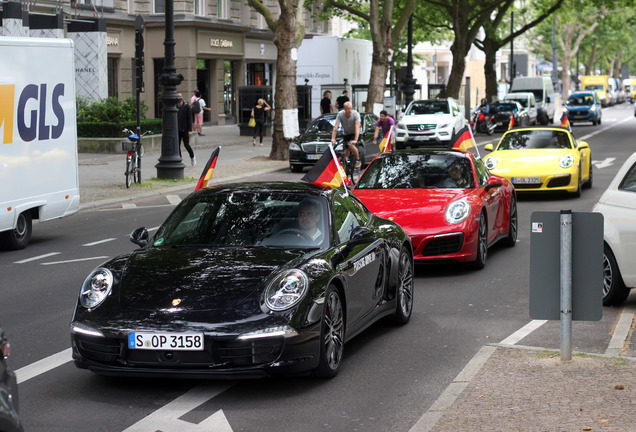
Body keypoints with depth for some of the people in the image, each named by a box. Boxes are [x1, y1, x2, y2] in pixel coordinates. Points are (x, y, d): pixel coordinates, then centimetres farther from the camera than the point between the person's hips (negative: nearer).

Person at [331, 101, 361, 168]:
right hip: (346, 134, 3)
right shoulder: (340, 114, -20)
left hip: (354, 133, -3)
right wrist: (333, 138, -37)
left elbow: (357, 127, -35)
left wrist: (355, 140, -46)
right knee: (346, 151, -3)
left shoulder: (356, 114, -27)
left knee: (351, 145, -28)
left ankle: (358, 160, -8)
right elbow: (335, 127, -24)